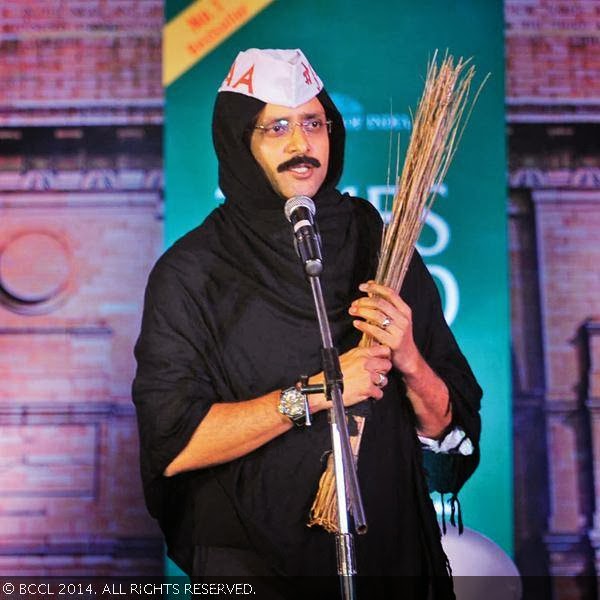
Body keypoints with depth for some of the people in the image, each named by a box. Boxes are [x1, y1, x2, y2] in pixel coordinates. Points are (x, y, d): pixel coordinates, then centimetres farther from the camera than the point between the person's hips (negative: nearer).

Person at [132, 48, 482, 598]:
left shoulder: (383, 249, 0)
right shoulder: (189, 272, -9)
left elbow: (447, 426, 2)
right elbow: (171, 444, -17)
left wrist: (409, 362, -18)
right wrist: (311, 393, -20)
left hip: (392, 552, 3)